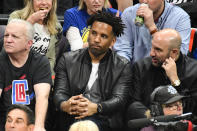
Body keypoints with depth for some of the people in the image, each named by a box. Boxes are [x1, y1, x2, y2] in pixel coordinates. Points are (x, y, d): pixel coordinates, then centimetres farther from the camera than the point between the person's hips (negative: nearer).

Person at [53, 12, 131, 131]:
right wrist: (65, 105, -21)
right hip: (72, 119, 2)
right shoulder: (68, 60, 16)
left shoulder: (123, 66, 11)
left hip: (103, 121, -2)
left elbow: (119, 99, -2)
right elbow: (60, 93, 6)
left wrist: (96, 108, -24)